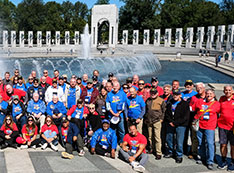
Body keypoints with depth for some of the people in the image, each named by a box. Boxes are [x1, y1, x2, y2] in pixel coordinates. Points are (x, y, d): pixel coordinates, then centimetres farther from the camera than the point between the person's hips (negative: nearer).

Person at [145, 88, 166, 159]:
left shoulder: (161, 101, -2)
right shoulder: (148, 100, 12)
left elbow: (164, 111, 0)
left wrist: (161, 119, -7)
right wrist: (145, 118, 16)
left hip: (157, 121, -5)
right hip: (149, 121, 5)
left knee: (157, 138, -7)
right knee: (150, 137, 13)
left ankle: (159, 153, -3)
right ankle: (151, 149, 29)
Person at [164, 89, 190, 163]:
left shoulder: (185, 104, -5)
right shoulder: (170, 103, 11)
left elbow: (185, 117, -10)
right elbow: (166, 113, 11)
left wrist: (175, 123, -13)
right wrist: (170, 121, -6)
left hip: (180, 125, -5)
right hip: (170, 124, 5)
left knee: (179, 142, -4)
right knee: (169, 139, 14)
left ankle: (179, 156, 10)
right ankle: (170, 152, 33)